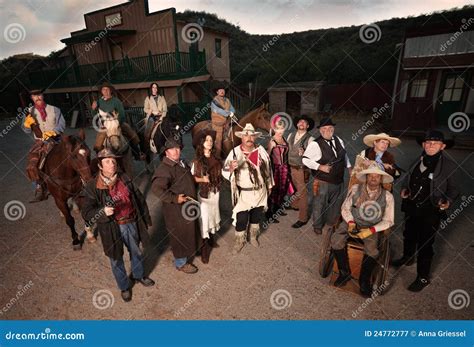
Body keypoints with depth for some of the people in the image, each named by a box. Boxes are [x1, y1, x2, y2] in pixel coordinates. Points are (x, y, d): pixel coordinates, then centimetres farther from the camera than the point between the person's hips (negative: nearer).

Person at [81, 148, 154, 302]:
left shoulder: (125, 179, -3)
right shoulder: (93, 187, -13)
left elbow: (139, 199, 5)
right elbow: (86, 213, -12)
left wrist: (146, 218, 9)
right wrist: (103, 212, -33)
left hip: (132, 223, 3)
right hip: (112, 228, -3)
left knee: (136, 253, 22)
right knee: (117, 260, 16)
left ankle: (138, 275, 51)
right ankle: (124, 286, 41)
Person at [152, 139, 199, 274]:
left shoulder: (181, 163, 7)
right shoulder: (164, 169, -23)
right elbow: (156, 188, -34)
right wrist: (175, 198, -31)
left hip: (187, 206, 9)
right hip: (176, 209, -9)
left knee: (189, 231, 24)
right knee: (180, 235, 7)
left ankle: (186, 254, 48)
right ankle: (181, 263, 28)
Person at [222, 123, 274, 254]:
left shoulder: (261, 150, -3)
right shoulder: (235, 152, -13)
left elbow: (268, 168, 9)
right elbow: (224, 171, -13)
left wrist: (269, 185, 14)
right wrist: (231, 169, -36)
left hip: (260, 191, 3)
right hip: (243, 193, -3)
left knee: (257, 216, 19)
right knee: (241, 219, 5)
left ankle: (254, 237, 44)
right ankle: (240, 241, 31)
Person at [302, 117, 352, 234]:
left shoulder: (338, 140, 2)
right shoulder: (315, 144, -19)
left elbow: (344, 154, 16)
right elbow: (305, 159, -18)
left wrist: (349, 167, 11)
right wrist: (320, 167, -24)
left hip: (339, 180, 6)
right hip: (323, 182, -6)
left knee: (336, 204, 23)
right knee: (319, 204, 10)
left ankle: (331, 223, 47)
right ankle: (317, 226, 35)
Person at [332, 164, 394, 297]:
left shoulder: (387, 196, -4)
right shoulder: (355, 189, -3)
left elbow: (388, 221, -2)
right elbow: (345, 208, 4)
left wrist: (370, 230, -16)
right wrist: (350, 223, -14)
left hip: (372, 228, -1)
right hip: (352, 222, 1)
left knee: (372, 251, -27)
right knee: (336, 240, -24)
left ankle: (364, 281, 1)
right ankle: (345, 272, 1)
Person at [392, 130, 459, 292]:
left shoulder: (449, 166, -11)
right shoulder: (418, 160, 1)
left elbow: (453, 188, -3)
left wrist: (448, 201, -22)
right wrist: (404, 189, -4)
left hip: (430, 211, -5)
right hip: (411, 207, 5)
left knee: (425, 244, 4)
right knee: (409, 235, 24)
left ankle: (423, 277, 22)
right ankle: (407, 258, 51)